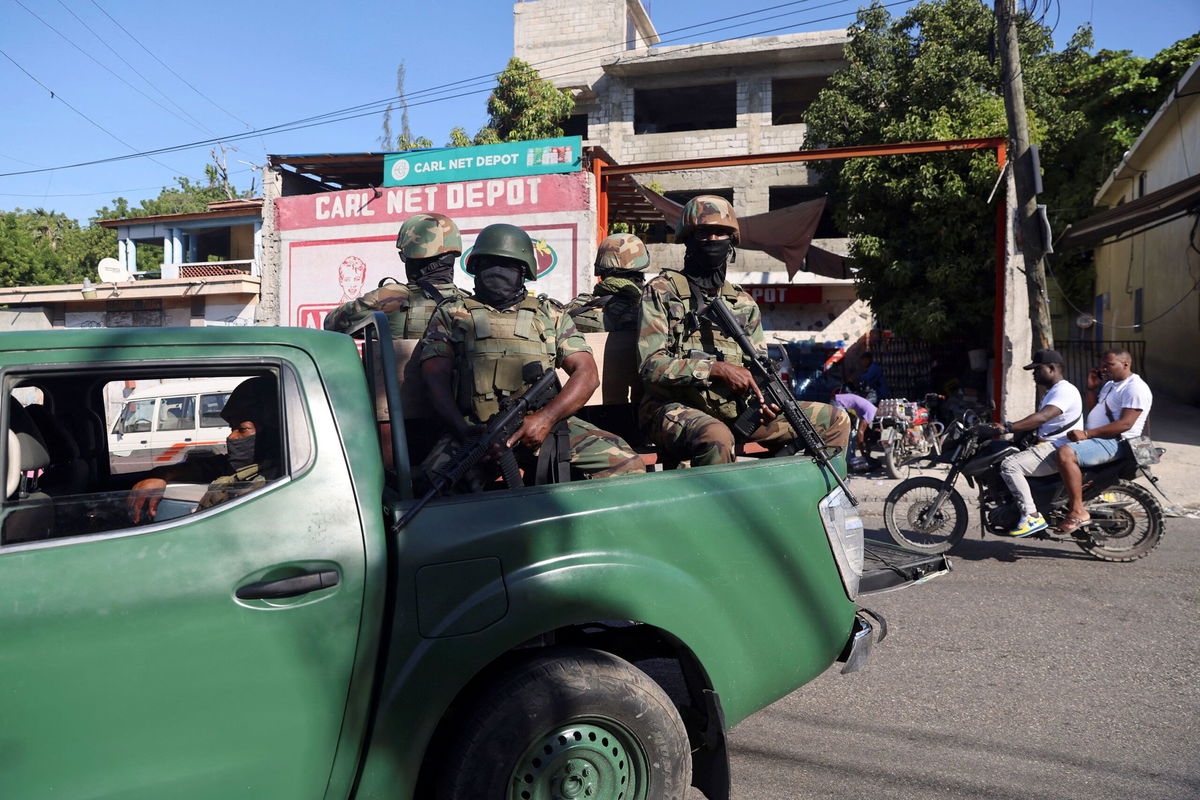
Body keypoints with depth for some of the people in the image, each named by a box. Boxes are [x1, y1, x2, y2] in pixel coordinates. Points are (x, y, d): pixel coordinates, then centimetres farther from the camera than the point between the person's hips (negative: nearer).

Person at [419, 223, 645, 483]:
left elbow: (587, 373, 10)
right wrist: (467, 435, -14)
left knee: (624, 461, -17)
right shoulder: (451, 314, 18)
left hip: (545, 422, 3)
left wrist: (546, 418, -11)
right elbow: (436, 380, 5)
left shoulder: (549, 315, 22)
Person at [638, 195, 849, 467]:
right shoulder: (662, 291, 0)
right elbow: (651, 366, -11)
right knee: (716, 438, -41)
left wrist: (762, 398, -7)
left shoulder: (744, 303, 17)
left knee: (836, 421, 2)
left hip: (735, 411, 6)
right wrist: (717, 368, -20)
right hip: (676, 409, -6)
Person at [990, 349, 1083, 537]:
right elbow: (1037, 421, 26)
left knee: (1009, 465, -26)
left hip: (1058, 451, -11)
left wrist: (1008, 428, -37)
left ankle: (1032, 516, -23)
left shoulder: (1064, 390, -14)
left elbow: (1042, 417, -31)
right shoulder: (1051, 392, 22)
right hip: (1047, 446, 11)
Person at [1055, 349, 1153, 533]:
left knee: (1066, 453, -33)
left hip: (1114, 443, -11)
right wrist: (1091, 388, 12)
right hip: (1095, 437, 11)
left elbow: (1125, 424, -22)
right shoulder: (1110, 385, 20)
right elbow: (1094, 409, 27)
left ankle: (1078, 511, -31)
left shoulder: (1135, 388, -12)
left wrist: (1087, 434, -25)